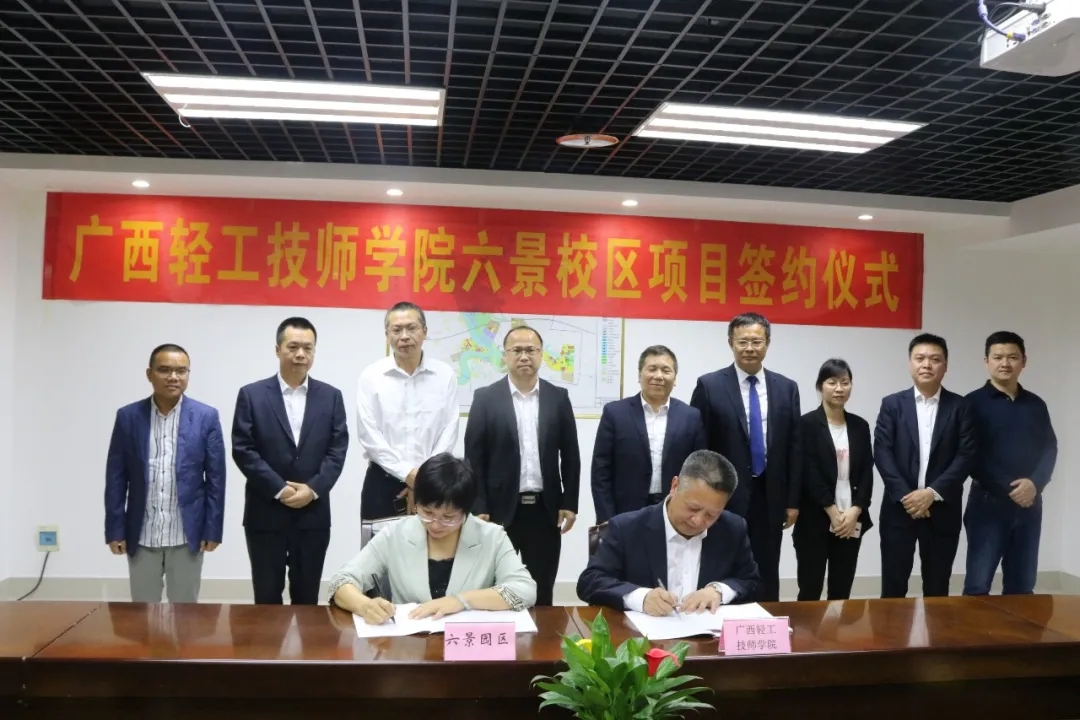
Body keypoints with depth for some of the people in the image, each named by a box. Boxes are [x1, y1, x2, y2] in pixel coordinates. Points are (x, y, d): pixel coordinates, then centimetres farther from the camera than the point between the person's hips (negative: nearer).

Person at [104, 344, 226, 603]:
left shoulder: (207, 417, -3)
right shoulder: (128, 417, 1)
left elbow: (216, 477, -2)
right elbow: (116, 477, 2)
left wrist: (213, 529, -4)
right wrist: (115, 529, -1)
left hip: (187, 534, -1)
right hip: (141, 535, 1)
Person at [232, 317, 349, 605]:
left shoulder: (331, 396, 6)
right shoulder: (252, 395, 0)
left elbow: (337, 450, 1)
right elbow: (242, 450, -6)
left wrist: (313, 489, -12)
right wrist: (279, 488, -14)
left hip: (313, 513, 2)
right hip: (265, 513, -1)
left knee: (307, 597, 10)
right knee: (267, 597, 7)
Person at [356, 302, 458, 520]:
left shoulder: (445, 375, 1)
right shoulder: (371, 376, -2)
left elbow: (449, 431, -1)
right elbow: (368, 434, -6)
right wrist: (406, 473, -13)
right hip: (383, 482, 0)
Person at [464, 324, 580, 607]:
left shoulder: (558, 397, 4)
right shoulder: (486, 398, -2)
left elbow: (570, 454, 6)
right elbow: (474, 457, -3)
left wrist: (569, 503, 1)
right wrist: (478, 508, -8)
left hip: (545, 509, 2)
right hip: (501, 509, -1)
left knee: (542, 590, 10)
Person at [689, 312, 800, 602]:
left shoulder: (786, 388, 7)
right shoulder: (709, 385, -3)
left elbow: (795, 447, 8)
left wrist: (793, 500, 5)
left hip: (770, 498, 3)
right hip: (724, 498, -3)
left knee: (767, 579, 10)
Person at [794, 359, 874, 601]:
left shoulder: (860, 426, 10)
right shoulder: (807, 424, -4)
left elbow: (867, 473, 5)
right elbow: (809, 474, -9)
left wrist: (854, 512, -7)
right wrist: (833, 513, -13)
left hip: (852, 521, 4)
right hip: (815, 521, -4)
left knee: (841, 592, 8)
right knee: (810, 590, -1)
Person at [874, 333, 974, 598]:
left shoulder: (959, 407, 4)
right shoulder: (892, 404, 3)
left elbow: (966, 455, -5)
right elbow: (881, 453, -4)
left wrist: (933, 492, -14)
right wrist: (905, 495, -14)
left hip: (943, 510, 1)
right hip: (899, 508, 0)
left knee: (937, 589, 8)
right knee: (893, 587, 3)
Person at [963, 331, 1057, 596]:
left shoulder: (1036, 404, 11)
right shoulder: (973, 403, -3)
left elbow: (1049, 448, 7)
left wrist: (1035, 483, -11)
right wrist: (1007, 490, -12)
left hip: (1029, 504, 4)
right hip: (988, 502, -4)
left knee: (1022, 585, 10)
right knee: (978, 585, -2)